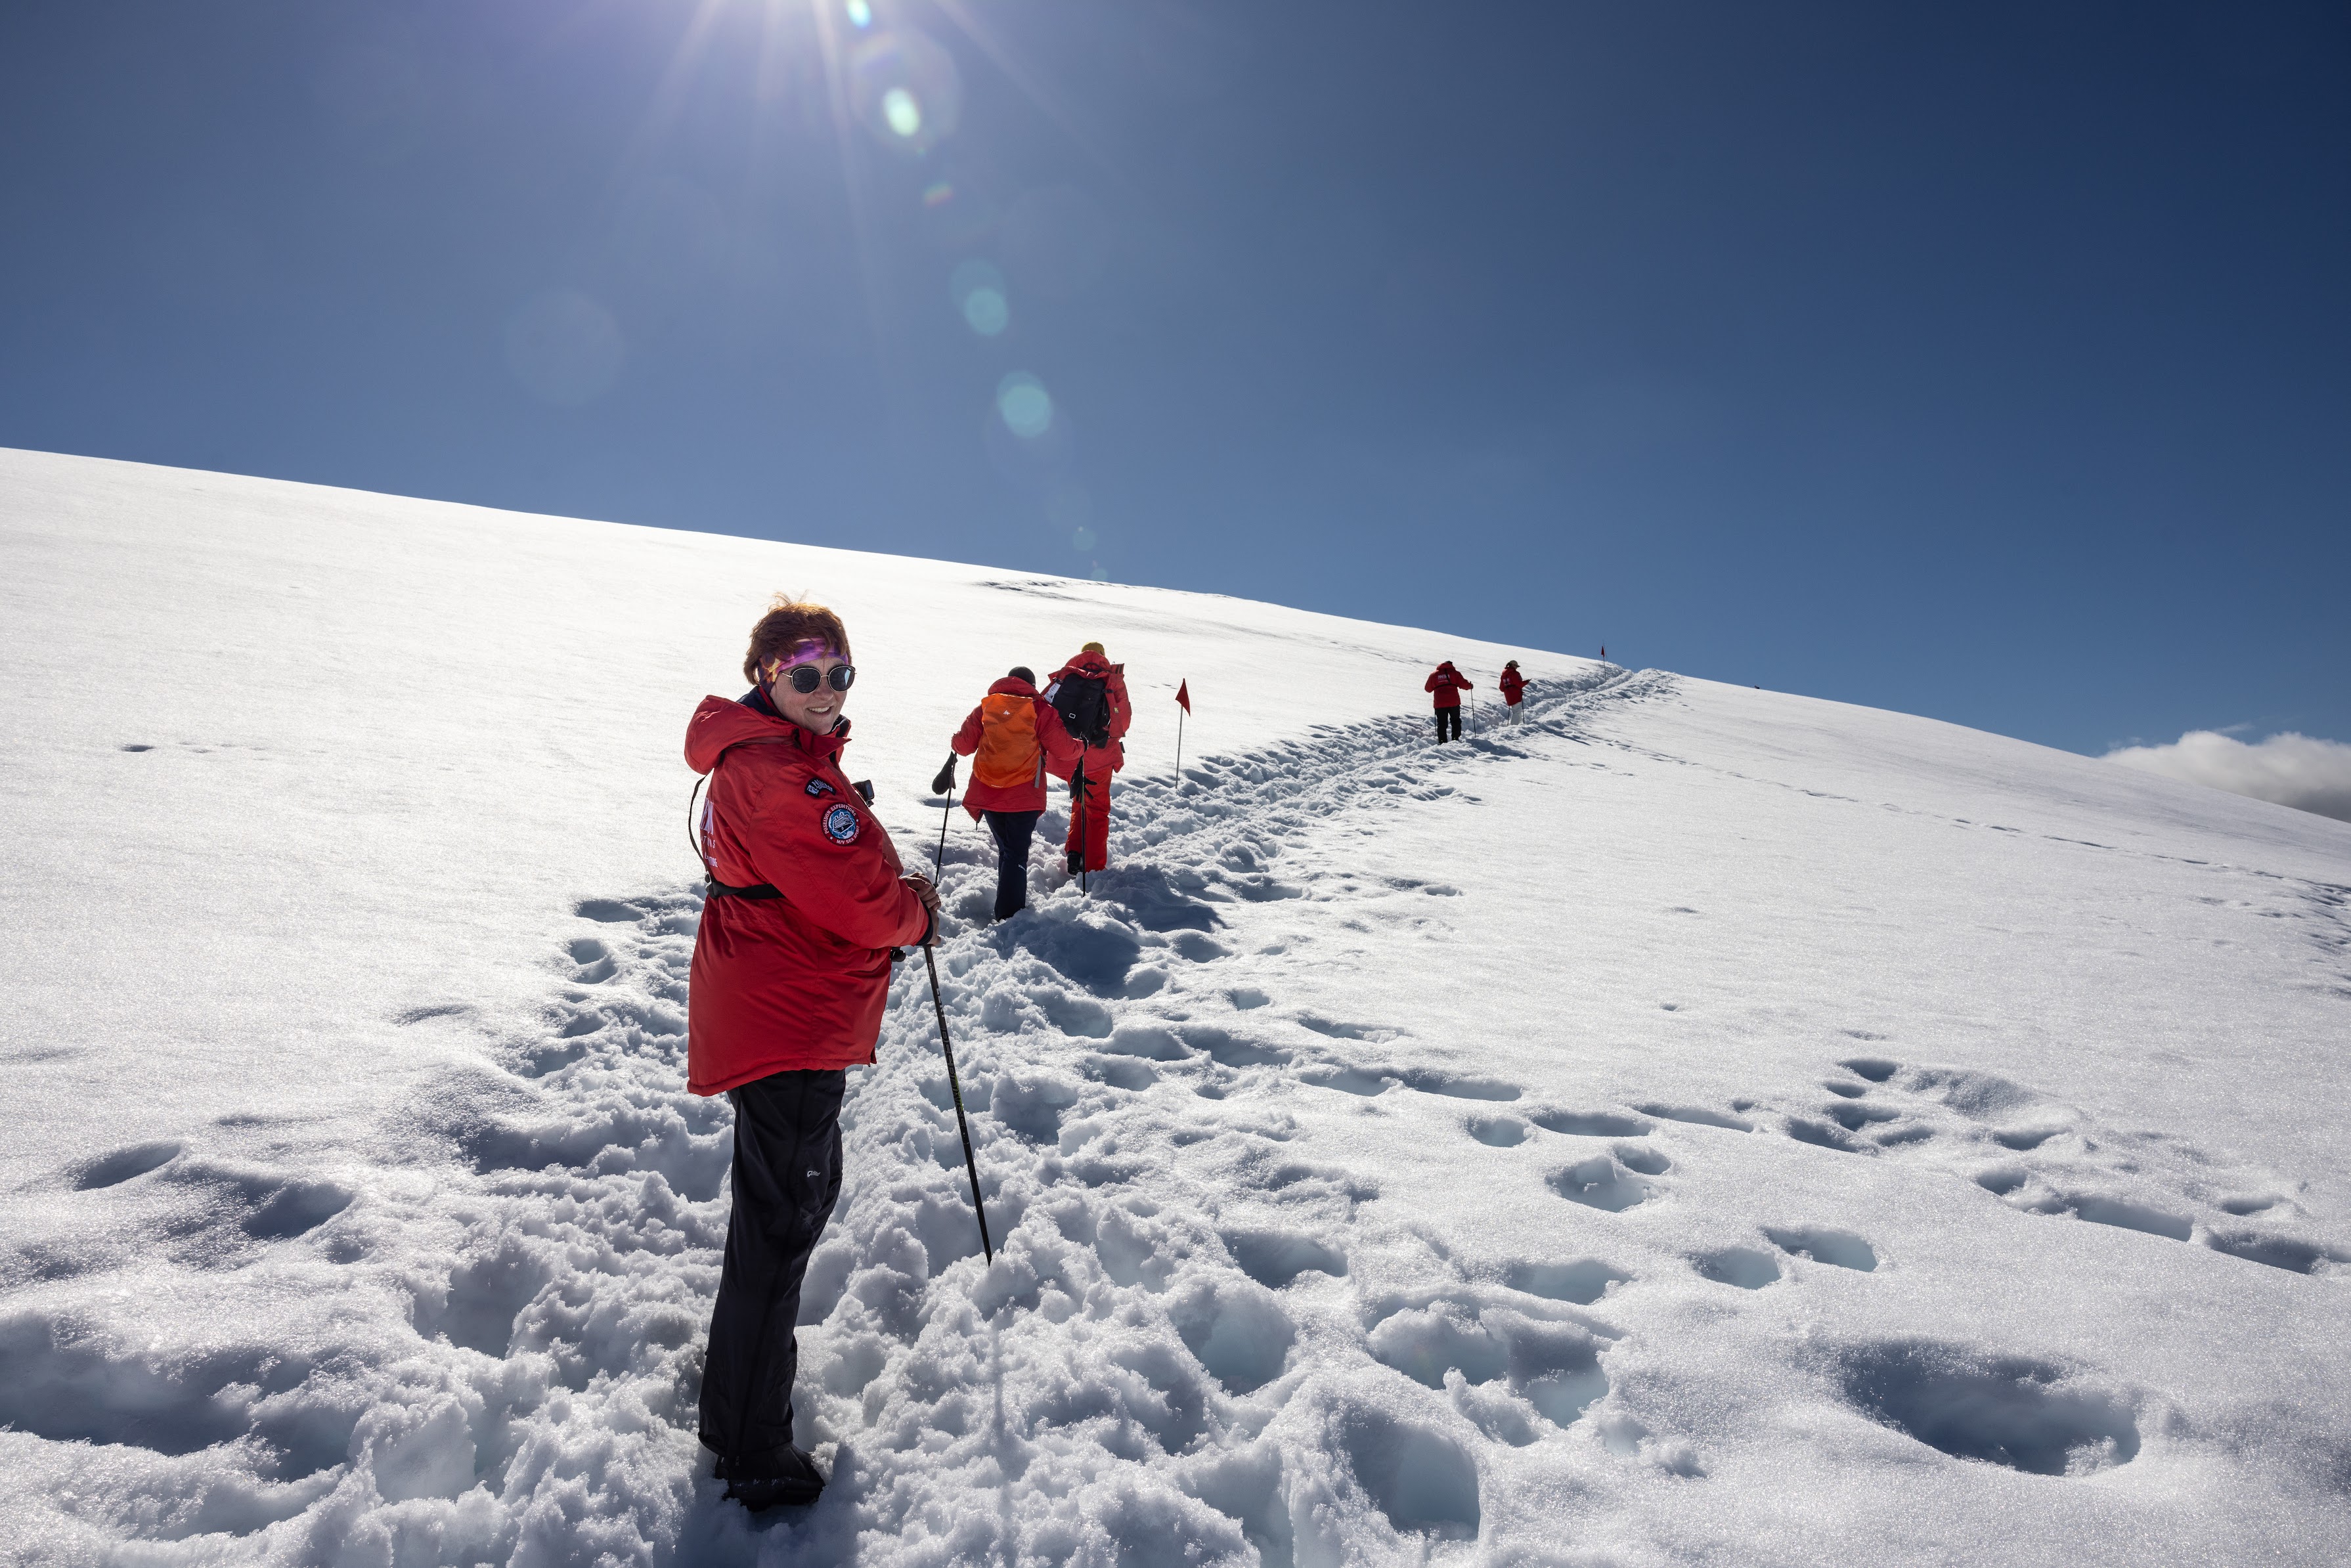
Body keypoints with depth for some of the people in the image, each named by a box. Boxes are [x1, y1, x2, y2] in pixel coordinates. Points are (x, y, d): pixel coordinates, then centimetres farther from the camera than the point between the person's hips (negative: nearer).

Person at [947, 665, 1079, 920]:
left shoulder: (986, 706, 5)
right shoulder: (1040, 710, -4)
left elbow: (964, 745, 4)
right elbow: (1064, 750, -7)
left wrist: (956, 743, 27)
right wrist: (1079, 748, 14)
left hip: (987, 794, 3)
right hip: (1024, 797, -3)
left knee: (1005, 848, 19)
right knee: (1017, 853, 2)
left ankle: (1008, 904, 27)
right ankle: (1010, 915, -4)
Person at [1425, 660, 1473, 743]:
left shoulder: (1434, 675, 9)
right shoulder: (1455, 673, 3)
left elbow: (1428, 689, 14)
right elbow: (1463, 684, -2)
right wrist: (1470, 686, 20)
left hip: (1440, 704, 1)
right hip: (1454, 702, -1)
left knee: (1442, 723, 8)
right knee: (1455, 721, 16)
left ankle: (1442, 742, 1)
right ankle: (1455, 739, 10)